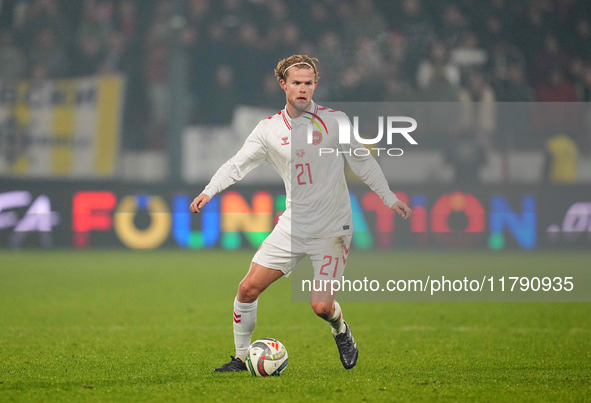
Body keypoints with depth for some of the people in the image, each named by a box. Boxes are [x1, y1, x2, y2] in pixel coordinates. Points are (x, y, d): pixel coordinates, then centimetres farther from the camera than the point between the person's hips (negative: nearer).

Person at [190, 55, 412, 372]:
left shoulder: (334, 120, -3)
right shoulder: (269, 129, 1)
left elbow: (362, 162, 4)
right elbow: (238, 164, -1)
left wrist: (389, 198, 2)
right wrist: (209, 191, -16)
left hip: (332, 229, -3)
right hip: (292, 225, 3)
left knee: (321, 305, -12)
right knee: (248, 289, -4)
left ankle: (341, 330, 24)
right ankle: (241, 358, 13)